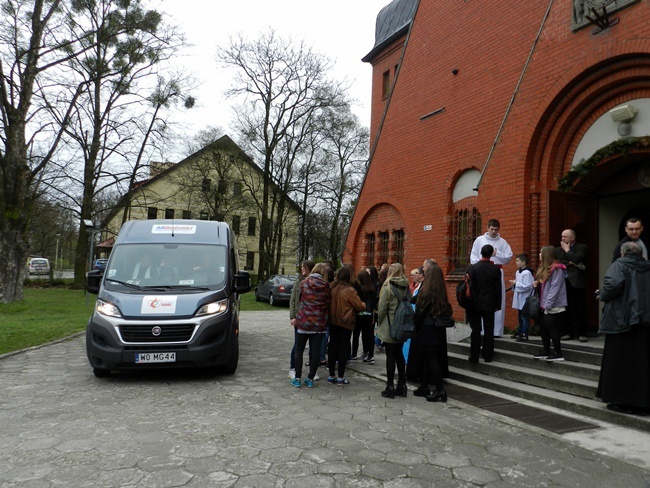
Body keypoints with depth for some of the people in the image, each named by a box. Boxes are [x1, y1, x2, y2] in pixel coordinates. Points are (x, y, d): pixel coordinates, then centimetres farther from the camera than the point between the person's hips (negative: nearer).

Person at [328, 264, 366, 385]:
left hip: (333, 321, 5)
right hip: (346, 322, -5)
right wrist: (364, 304, 9)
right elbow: (360, 306, -12)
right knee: (344, 348, 6)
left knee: (333, 346, 12)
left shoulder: (333, 287, -4)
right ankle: (340, 377, 12)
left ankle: (331, 376, 20)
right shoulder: (349, 290, -18)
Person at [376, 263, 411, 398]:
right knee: (399, 355, 14)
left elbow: (382, 308, -13)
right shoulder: (406, 287, 3)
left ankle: (390, 387, 7)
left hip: (389, 327, -6)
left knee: (390, 356, 1)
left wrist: (380, 321, 3)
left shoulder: (388, 287, -14)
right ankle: (402, 385, 21)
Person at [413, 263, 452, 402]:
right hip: (439, 329, 7)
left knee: (429, 359, -1)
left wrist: (417, 326, 2)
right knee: (434, 358, 13)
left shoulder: (426, 292, -15)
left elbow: (420, 311, -11)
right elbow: (447, 309, 9)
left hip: (427, 329, -7)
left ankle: (440, 390, 0)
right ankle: (424, 387, 23)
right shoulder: (441, 292, 5)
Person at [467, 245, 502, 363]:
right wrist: (498, 305, 10)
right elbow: (498, 289, 0)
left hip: (475, 304, 0)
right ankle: (487, 356, 14)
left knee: (475, 330, 4)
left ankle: (474, 357, 7)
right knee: (489, 331, 8)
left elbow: (469, 287, -5)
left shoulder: (472, 268, -7)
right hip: (489, 304, 0)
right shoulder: (495, 269, -5)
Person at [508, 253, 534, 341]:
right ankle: (519, 332, 27)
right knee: (519, 316, 17)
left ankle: (524, 335, 3)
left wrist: (516, 283, -18)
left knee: (524, 317, -2)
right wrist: (514, 284, 4)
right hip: (519, 298, 9)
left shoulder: (527, 273, -18)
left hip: (525, 299, -9)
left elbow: (527, 286, -23)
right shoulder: (518, 272, 11)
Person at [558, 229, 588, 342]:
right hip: (565, 282, 4)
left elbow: (576, 259, -14)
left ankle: (582, 333, 4)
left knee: (580, 309, -1)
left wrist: (567, 250, -2)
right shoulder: (561, 248, 17)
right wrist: (570, 263, -9)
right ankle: (570, 332, 11)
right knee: (568, 310, 4)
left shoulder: (582, 247, 3)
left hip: (578, 282, -4)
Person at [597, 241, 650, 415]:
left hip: (622, 320, -5)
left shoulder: (619, 265, -5)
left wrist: (602, 295, -5)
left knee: (621, 362, 3)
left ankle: (622, 401, 7)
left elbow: (613, 284, -22)